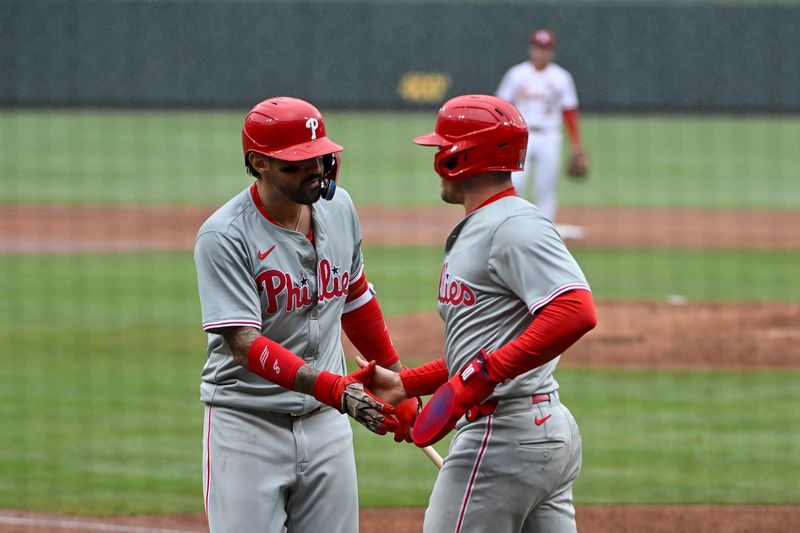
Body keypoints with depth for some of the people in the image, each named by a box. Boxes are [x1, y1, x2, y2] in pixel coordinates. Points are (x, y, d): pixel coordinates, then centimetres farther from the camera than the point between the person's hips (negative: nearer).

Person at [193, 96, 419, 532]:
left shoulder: (338, 207, 3)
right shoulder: (224, 237, -18)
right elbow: (245, 345, -26)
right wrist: (333, 388, -38)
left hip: (325, 425, 6)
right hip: (248, 426, -6)